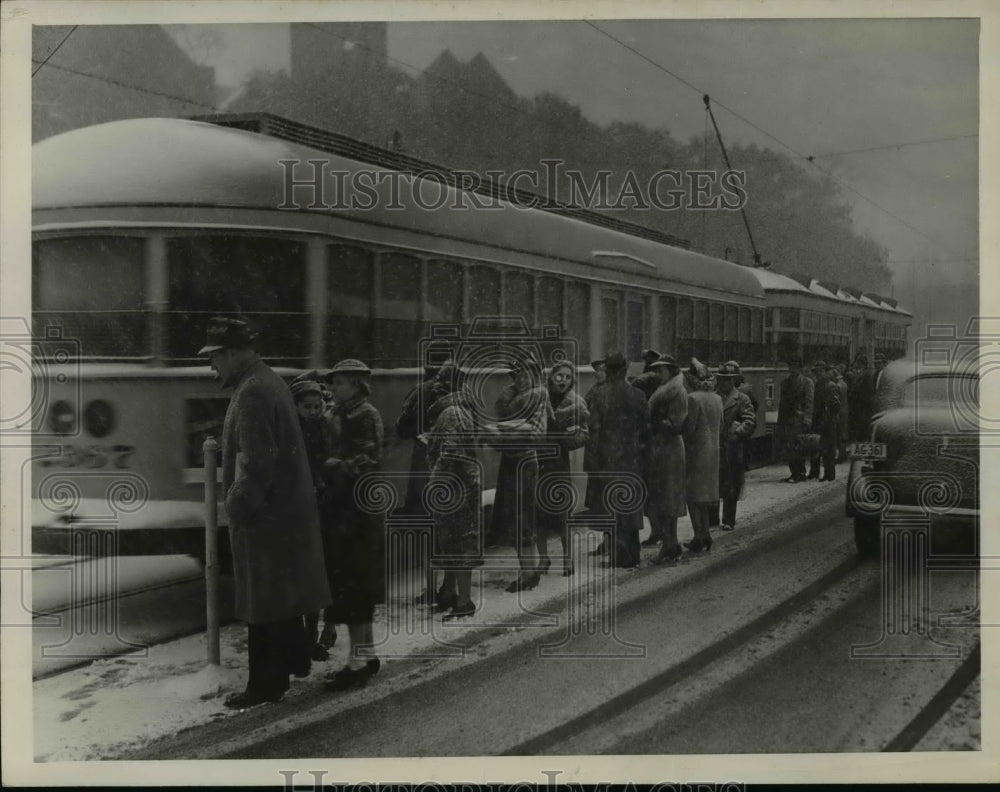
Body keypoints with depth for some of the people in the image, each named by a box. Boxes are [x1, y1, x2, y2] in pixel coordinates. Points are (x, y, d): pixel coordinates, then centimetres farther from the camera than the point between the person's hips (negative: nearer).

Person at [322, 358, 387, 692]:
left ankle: (360, 658, -3)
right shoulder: (344, 415, 16)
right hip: (348, 508, 9)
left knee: (350, 586, -7)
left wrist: (335, 466, -28)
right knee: (357, 586, 14)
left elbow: (369, 461, -19)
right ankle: (366, 653, 22)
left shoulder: (365, 415, -11)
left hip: (358, 509, -9)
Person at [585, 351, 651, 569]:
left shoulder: (599, 396, -8)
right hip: (633, 459, 2)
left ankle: (621, 556, 4)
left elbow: (594, 430, -7)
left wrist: (595, 460, -1)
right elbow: (646, 428, 1)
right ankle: (632, 556, 19)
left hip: (609, 459, -2)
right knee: (631, 507, 13)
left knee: (613, 510, 5)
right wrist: (643, 452, 11)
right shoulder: (638, 395, -2)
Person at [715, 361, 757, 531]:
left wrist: (737, 432, -19)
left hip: (731, 450, -3)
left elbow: (750, 421, -6)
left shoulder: (742, 399, 2)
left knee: (730, 488, 3)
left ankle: (728, 521, 12)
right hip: (712, 448, 3)